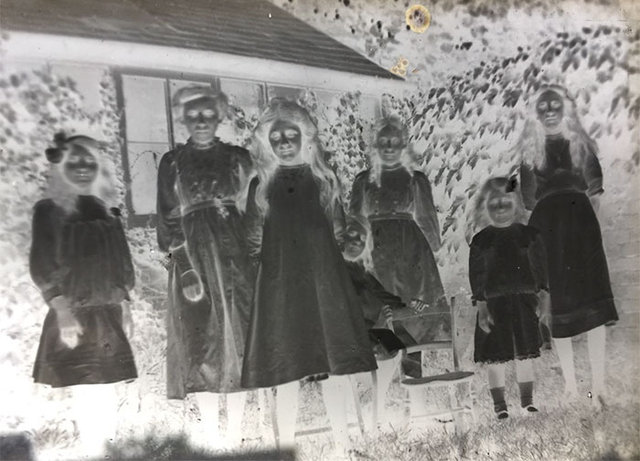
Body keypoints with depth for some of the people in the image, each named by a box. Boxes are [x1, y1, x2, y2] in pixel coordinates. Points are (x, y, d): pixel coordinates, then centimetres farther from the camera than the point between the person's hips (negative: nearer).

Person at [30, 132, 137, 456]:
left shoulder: (108, 211, 11)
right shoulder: (49, 210, -3)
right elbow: (42, 267, -9)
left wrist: (125, 305, 9)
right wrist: (62, 311, -16)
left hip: (109, 314, 5)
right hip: (74, 315, -5)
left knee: (107, 386, 10)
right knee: (85, 389, -4)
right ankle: (92, 449, 6)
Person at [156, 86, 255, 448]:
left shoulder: (238, 157, 10)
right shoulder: (172, 163, 9)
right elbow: (168, 222, 3)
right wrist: (186, 267, -10)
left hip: (234, 258, 1)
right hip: (193, 259, 0)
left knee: (236, 340, -1)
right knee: (200, 344, -1)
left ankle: (235, 433, 10)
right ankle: (210, 431, 10)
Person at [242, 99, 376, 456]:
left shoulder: (324, 179, 8)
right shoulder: (261, 186, 6)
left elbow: (340, 230, 10)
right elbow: (254, 242, 6)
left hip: (324, 277, 1)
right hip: (281, 283, -1)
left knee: (335, 362, 4)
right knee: (288, 368, 0)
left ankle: (343, 441, 17)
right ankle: (286, 445, 12)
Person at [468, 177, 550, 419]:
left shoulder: (529, 235, 5)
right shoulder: (481, 240, 1)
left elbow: (541, 267, 6)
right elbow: (476, 275, -1)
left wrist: (543, 297, -1)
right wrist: (481, 305, -7)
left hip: (524, 301, 1)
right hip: (494, 304, -1)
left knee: (524, 354, 8)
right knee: (495, 357, 3)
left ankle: (527, 401, 21)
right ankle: (499, 404, 15)